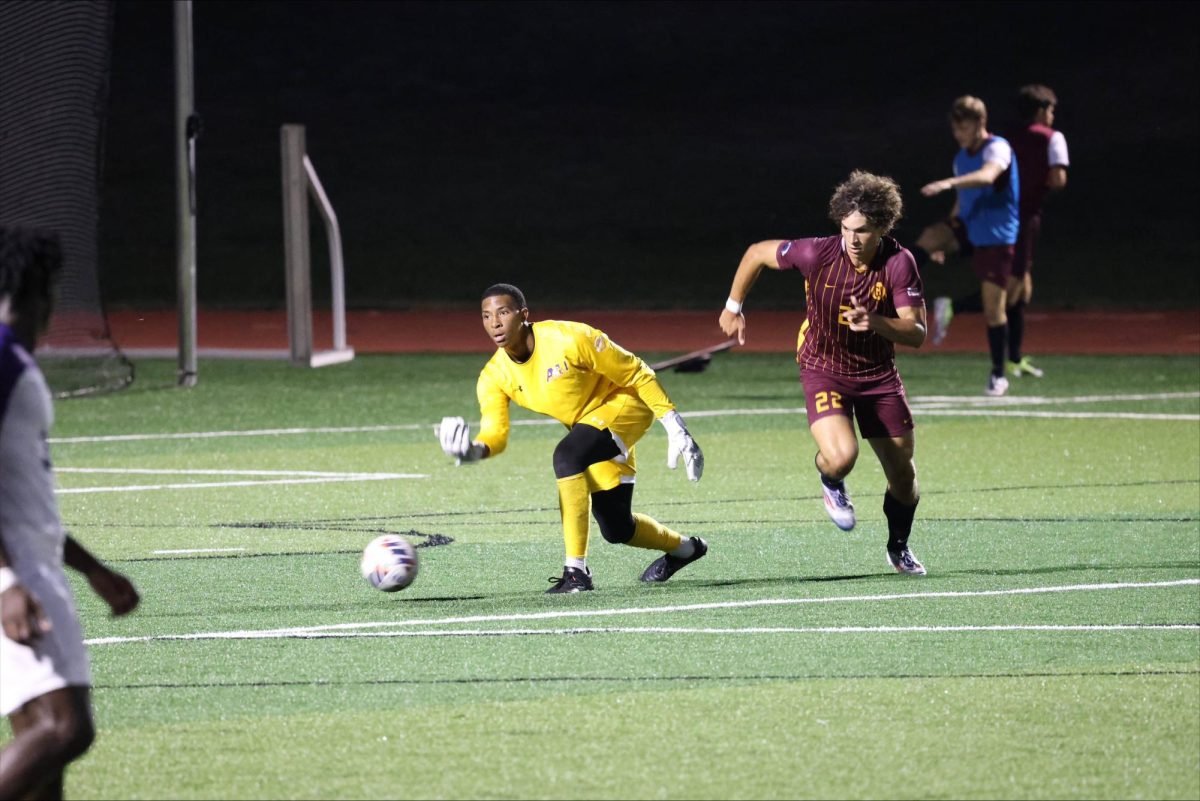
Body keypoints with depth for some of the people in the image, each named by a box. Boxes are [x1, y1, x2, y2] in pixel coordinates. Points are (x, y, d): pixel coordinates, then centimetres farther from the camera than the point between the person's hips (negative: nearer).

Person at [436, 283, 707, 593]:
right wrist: (473, 450, -43)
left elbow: (636, 373, -19)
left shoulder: (568, 338, -28)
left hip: (624, 405, -7)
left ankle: (576, 571, -30)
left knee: (567, 455, -33)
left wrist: (675, 428, -18)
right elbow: (494, 435, -17)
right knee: (616, 529, 9)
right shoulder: (494, 378, -12)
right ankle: (684, 548, 42)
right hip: (588, 423, 7)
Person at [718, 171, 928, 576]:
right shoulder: (817, 253, -21)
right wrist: (733, 307, 5)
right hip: (824, 370, -2)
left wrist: (876, 322, -41)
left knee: (902, 471, 7)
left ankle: (899, 548, 37)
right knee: (841, 456, -26)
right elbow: (756, 253, -2)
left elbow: (916, 333, -22)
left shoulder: (899, 263, -19)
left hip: (879, 374, 2)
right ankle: (831, 482, 14)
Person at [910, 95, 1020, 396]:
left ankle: (998, 376, 8)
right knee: (930, 236, -26)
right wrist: (946, 242, 20)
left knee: (994, 308, -4)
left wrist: (949, 183, -52)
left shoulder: (998, 148, -14)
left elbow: (987, 176, -36)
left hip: (997, 238, -6)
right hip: (968, 230, 6)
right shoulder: (962, 157, 11)